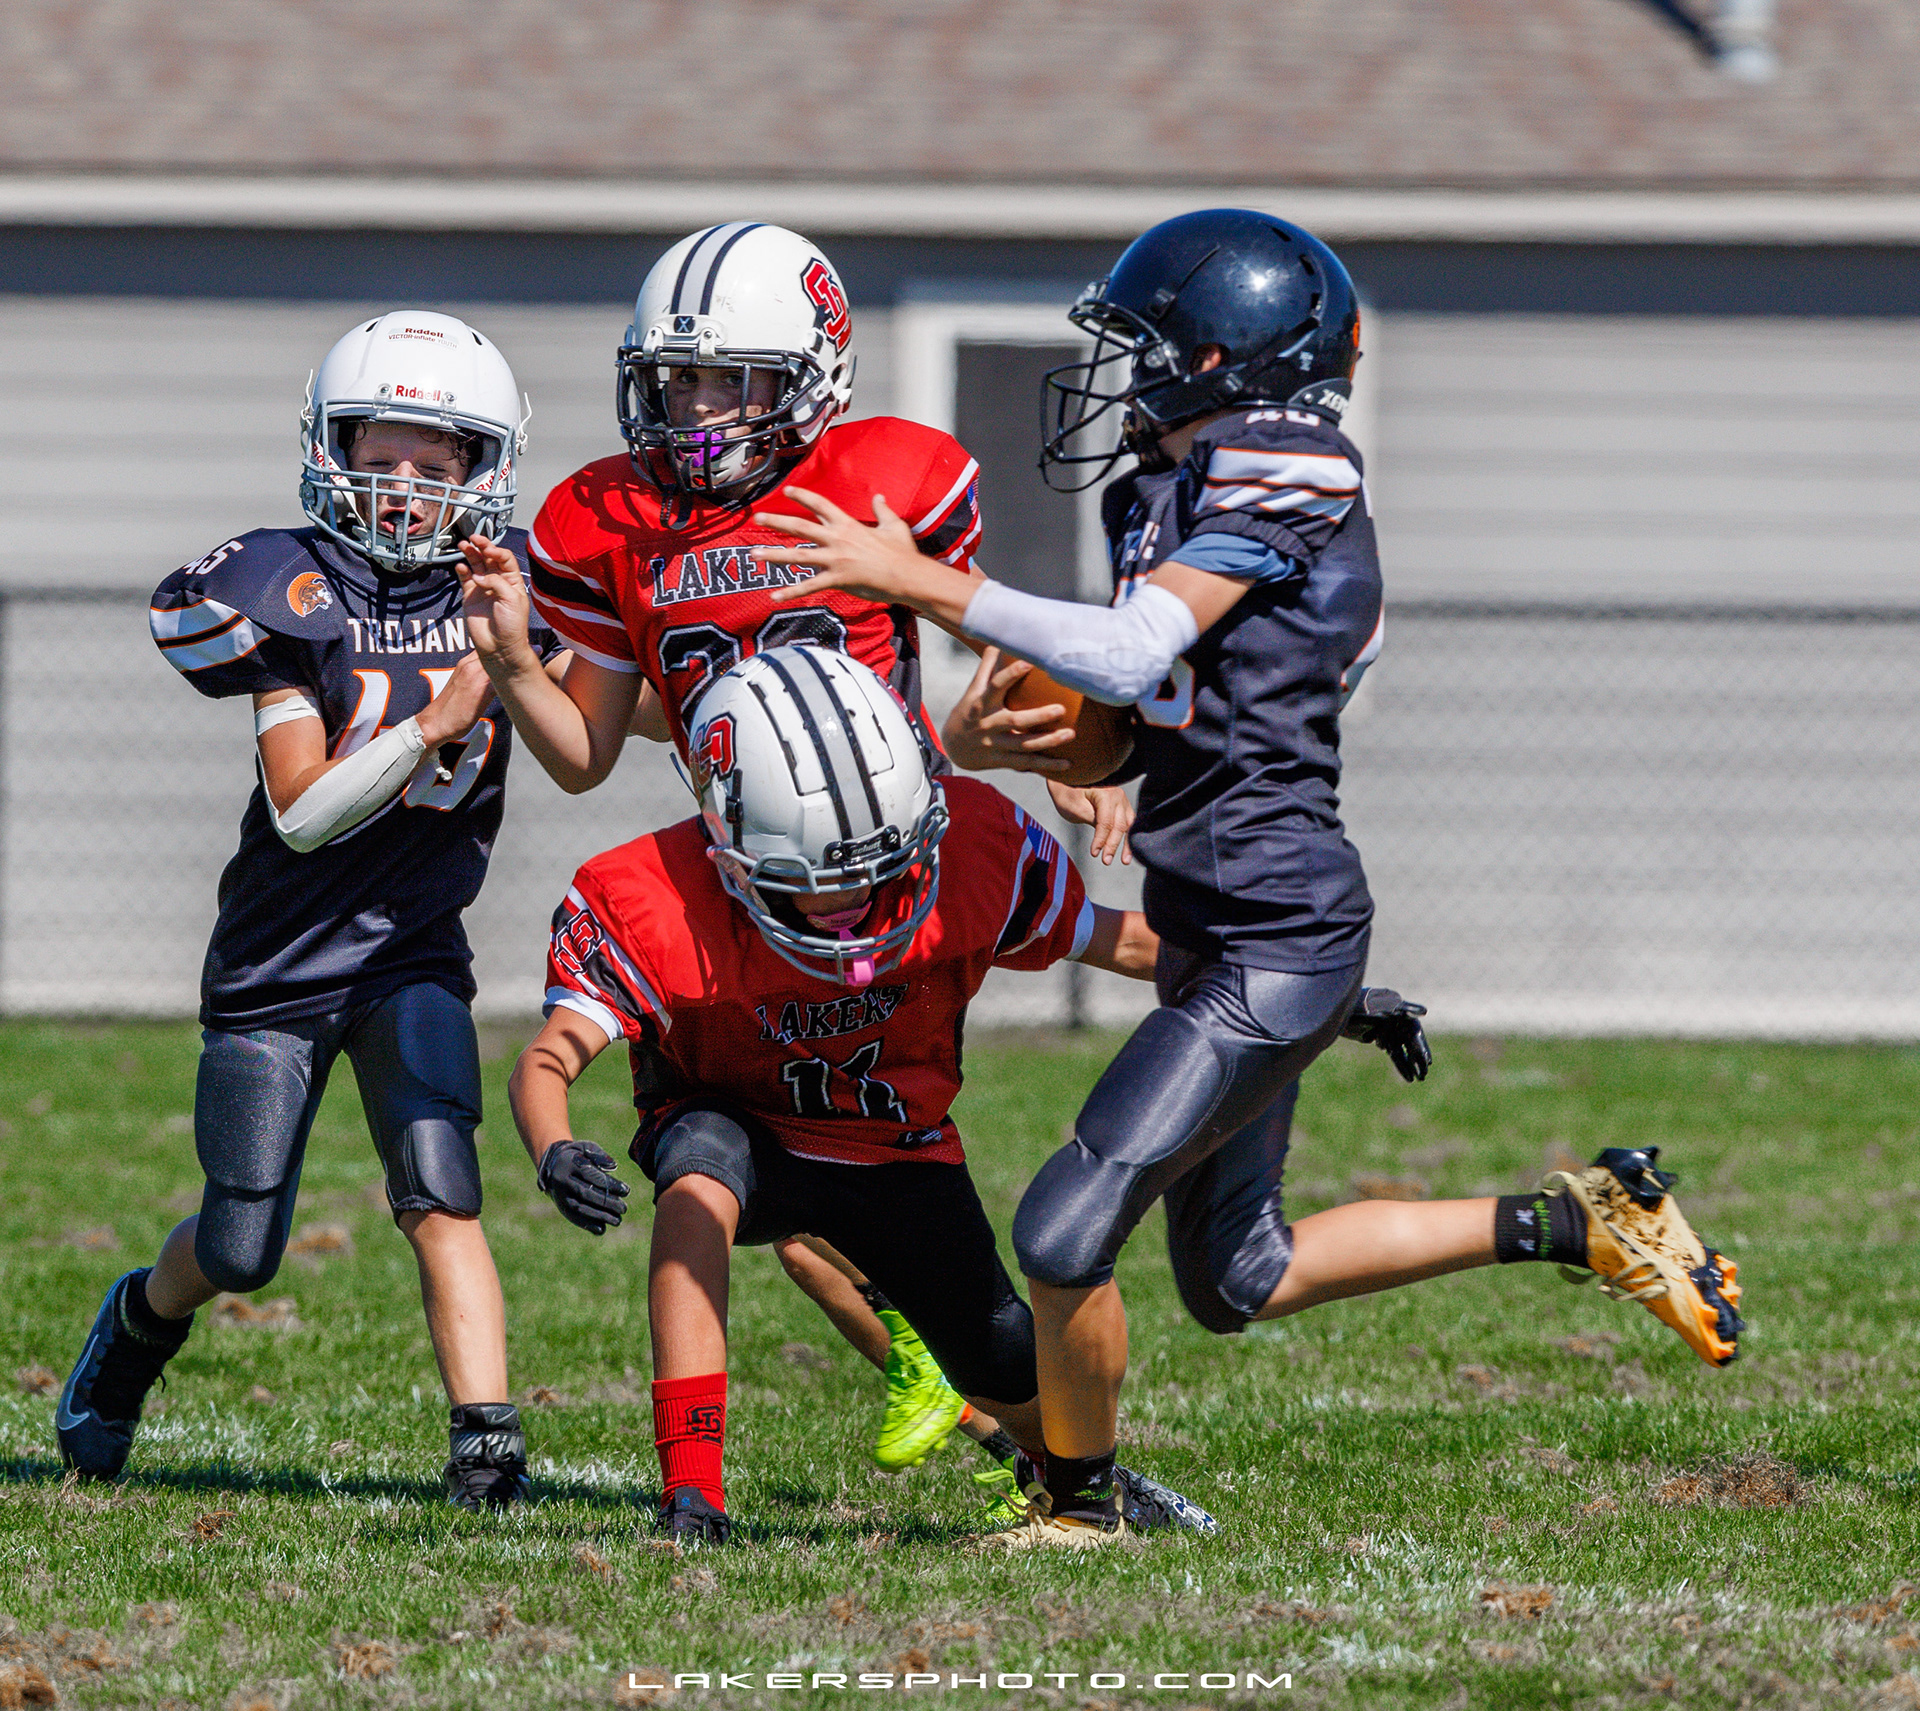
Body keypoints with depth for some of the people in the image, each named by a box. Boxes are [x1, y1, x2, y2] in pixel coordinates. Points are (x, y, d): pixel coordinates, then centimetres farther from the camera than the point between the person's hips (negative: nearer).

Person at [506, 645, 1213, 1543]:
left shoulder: (973, 848, -25)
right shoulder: (653, 908, -31)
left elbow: (1113, 939, -10)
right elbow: (550, 1057, -36)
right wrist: (555, 1152, -57)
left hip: (896, 1152, 2)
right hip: (740, 1129, -2)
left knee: (1015, 1378, 4)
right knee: (696, 1189, -37)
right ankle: (690, 1500, -36)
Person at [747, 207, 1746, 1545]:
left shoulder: (1276, 478, -14)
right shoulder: (1172, 492, 13)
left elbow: (1134, 653, -25)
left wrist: (918, 583, -23)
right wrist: (1031, 736, 0)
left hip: (1277, 940, -10)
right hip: (1220, 935, 10)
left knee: (1067, 1230, -11)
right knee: (1238, 1282, 19)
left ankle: (1078, 1505, 10)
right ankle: (1583, 1220, 26)